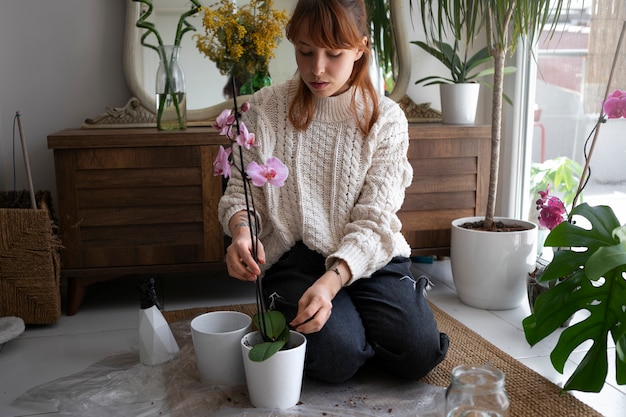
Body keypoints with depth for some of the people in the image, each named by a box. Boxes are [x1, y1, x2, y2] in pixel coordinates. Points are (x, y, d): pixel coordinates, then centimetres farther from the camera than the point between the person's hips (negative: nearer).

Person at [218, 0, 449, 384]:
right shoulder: (266, 108, -3)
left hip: (366, 258, 2)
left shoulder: (386, 119, -4)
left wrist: (332, 280, -28)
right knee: (336, 358, -24)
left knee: (419, 353, -17)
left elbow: (374, 221, -11)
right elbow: (241, 191, 1)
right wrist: (241, 230, -24)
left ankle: (356, 318, 15)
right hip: (292, 256, -1)